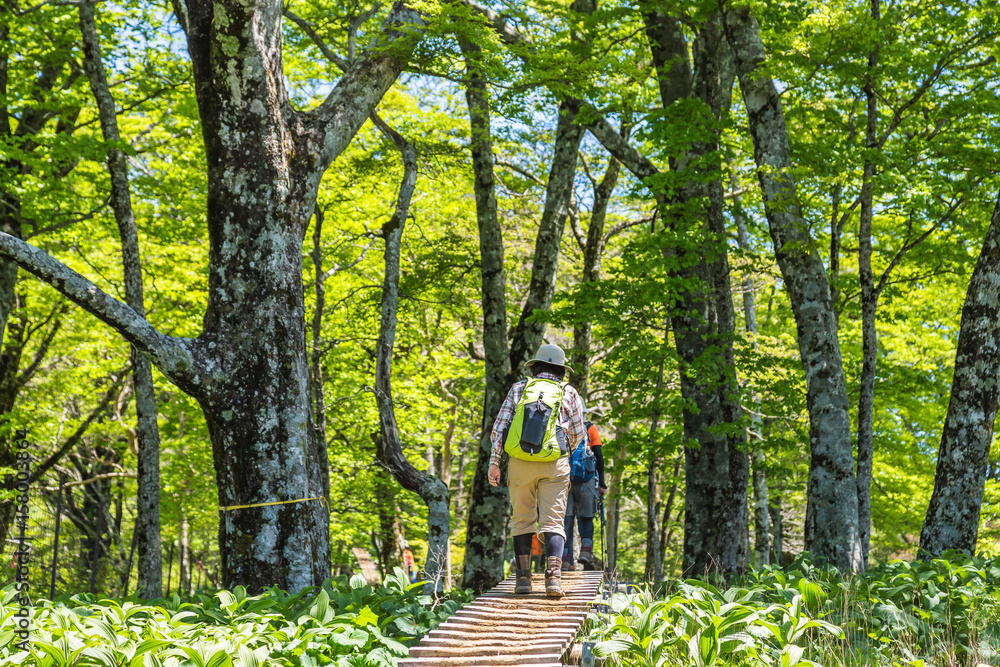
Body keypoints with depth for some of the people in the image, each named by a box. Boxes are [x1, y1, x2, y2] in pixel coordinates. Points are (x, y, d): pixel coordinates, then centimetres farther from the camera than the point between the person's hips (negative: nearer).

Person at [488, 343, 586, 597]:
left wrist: (494, 462, 4)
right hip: (554, 464, -1)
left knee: (522, 520, 11)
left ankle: (523, 578, 9)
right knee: (553, 521, -1)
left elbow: (499, 427, 3)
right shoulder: (568, 393, 8)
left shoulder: (519, 389, 10)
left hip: (520, 463, 1)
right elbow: (578, 433, 10)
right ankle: (553, 575, -17)